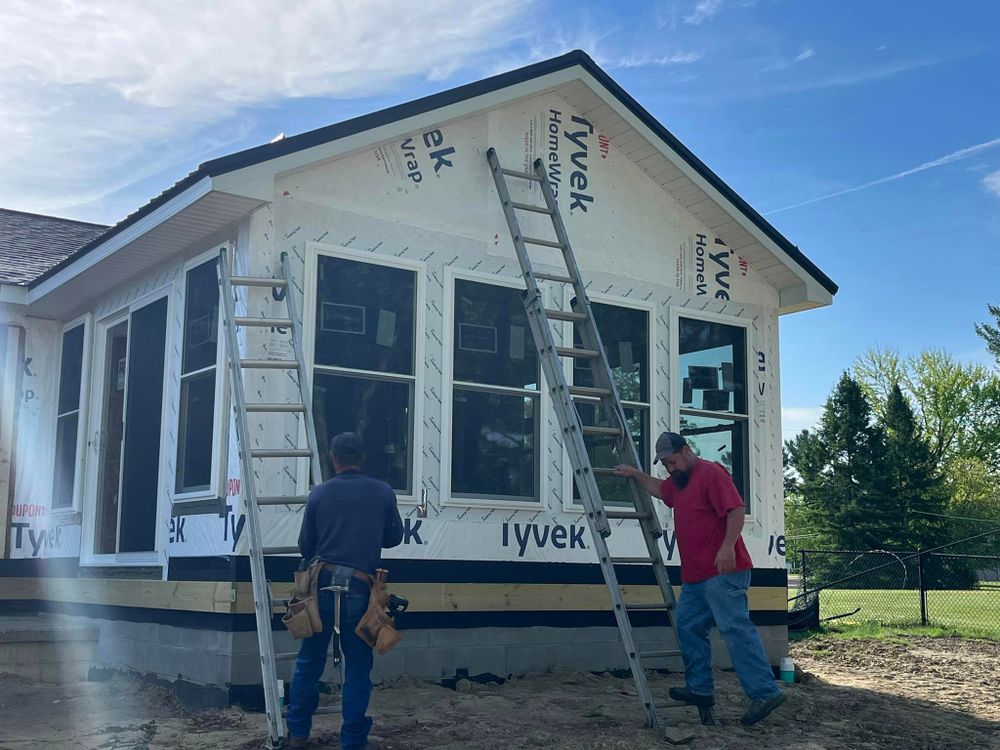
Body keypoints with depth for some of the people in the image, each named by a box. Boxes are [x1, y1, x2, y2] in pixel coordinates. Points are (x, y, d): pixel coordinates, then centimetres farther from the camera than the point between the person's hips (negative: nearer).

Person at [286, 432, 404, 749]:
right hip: (359, 588, -1)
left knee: (309, 661, 12)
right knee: (357, 667, 8)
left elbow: (305, 547, 10)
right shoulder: (383, 493, 4)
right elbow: (394, 537, 15)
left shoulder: (319, 494, 4)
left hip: (322, 583, 1)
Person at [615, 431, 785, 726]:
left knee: (735, 628, -14)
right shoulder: (678, 482, 22)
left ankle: (765, 692, -14)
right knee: (688, 628, 10)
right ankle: (700, 689, 17)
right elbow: (659, 489, 45)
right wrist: (635, 474, 40)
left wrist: (728, 546, -28)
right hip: (694, 576, 10)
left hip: (722, 572, -10)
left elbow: (736, 509, -19)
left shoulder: (711, 473, -9)